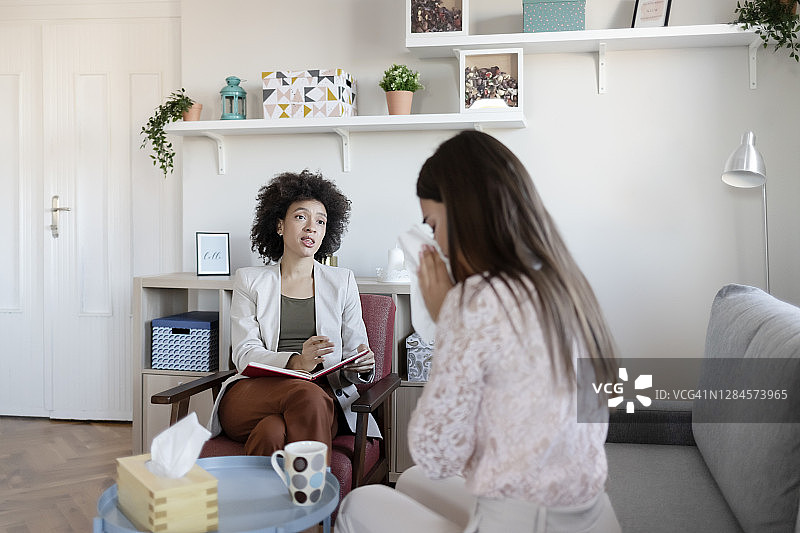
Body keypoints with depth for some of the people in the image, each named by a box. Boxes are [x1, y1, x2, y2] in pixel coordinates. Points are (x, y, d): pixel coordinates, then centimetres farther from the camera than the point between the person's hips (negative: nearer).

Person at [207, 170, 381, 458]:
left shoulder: (342, 282, 18)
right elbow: (245, 353, 1)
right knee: (307, 396, -36)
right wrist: (297, 362, -20)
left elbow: (355, 353, 13)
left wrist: (361, 366, -13)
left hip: (324, 395, 1)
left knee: (274, 432, -36)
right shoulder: (249, 280, 14)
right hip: (253, 392, 0)